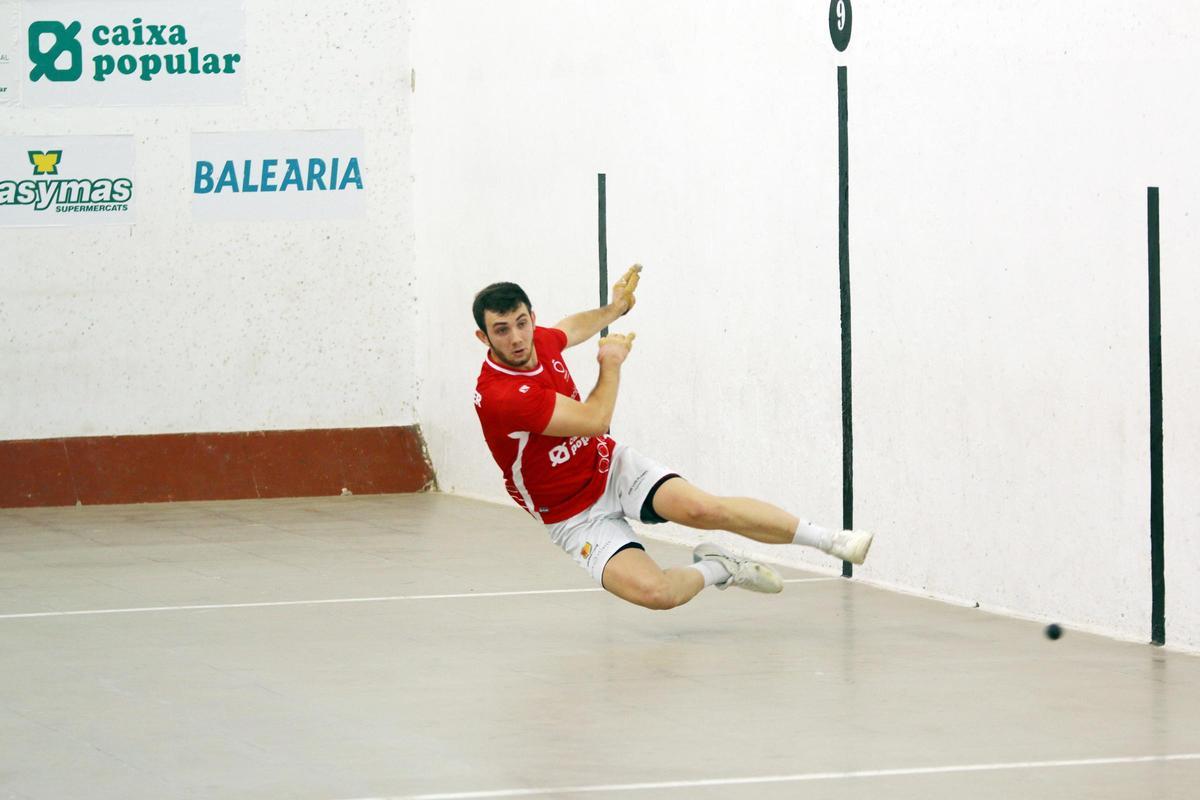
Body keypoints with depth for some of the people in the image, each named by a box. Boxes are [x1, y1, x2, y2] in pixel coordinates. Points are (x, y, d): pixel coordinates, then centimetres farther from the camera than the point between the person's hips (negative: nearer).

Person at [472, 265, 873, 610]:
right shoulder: (498, 397, -32)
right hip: (577, 518, -5)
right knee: (654, 591, -27)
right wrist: (611, 364, -10)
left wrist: (614, 309, 32)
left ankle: (830, 539, -10)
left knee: (703, 508, -22)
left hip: (611, 465, 5)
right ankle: (716, 569, 5)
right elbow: (594, 420, -26)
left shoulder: (539, 341, -7)